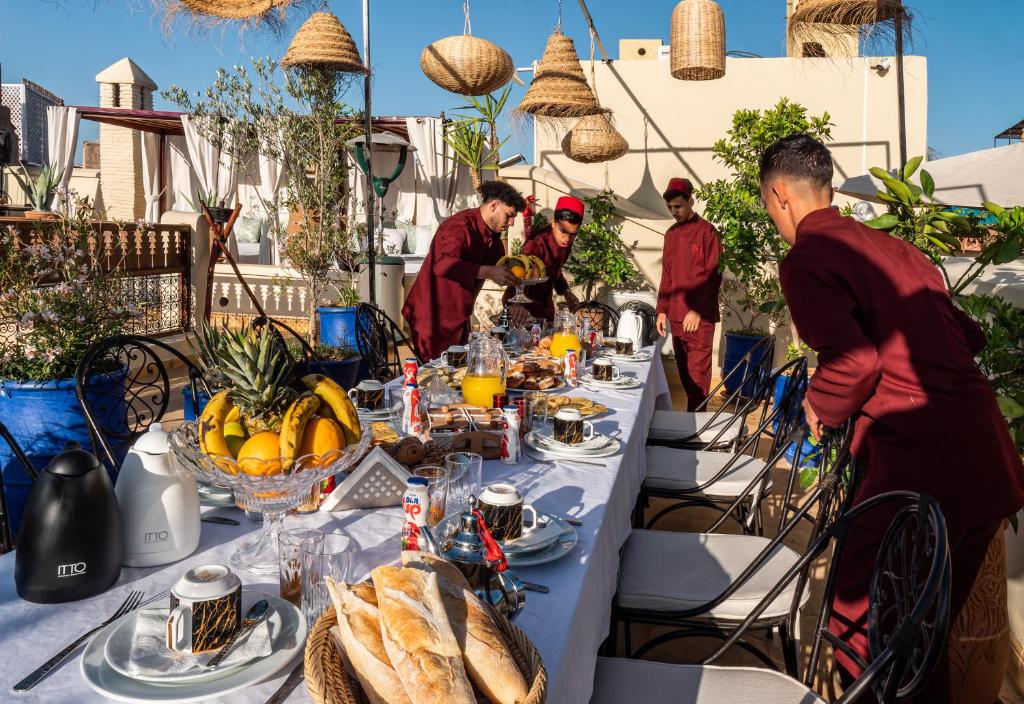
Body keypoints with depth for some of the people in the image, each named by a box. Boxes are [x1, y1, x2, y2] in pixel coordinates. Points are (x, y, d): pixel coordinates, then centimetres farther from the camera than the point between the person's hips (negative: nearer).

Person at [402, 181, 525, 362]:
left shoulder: (492, 232, 7)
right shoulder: (460, 226, -22)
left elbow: (500, 264, 22)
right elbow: (443, 265, -40)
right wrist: (488, 272, -49)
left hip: (458, 316, 9)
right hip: (433, 315, -9)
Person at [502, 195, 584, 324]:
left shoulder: (566, 243, -5)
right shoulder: (538, 242, -28)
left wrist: (566, 292, -1)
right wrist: (519, 304, -62)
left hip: (545, 304, 7)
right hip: (523, 305, -7)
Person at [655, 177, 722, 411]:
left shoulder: (706, 231, -5)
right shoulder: (671, 234, 15)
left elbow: (714, 275, -9)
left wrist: (697, 311, -14)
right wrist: (662, 310, 12)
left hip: (700, 317, -6)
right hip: (676, 316, 6)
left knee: (697, 374, -5)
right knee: (684, 373, 10)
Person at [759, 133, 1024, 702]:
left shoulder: (806, 260, -9)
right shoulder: (889, 244, 16)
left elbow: (855, 360, -22)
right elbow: (968, 335, 18)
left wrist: (821, 406, -3)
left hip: (920, 463, -9)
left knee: (859, 622, 5)